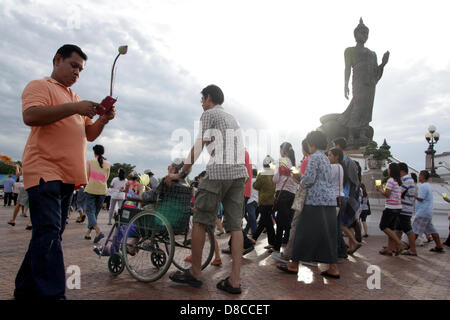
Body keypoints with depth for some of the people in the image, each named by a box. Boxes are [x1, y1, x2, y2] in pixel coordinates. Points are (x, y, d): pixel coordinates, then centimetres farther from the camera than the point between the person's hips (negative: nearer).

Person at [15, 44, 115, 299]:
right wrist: (74, 108, -20)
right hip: (45, 172, -8)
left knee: (50, 235, 10)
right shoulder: (40, 86, 4)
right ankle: (52, 293, -12)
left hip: (68, 177, 8)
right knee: (49, 235, -13)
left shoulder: (75, 99, 27)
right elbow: (30, 116, -16)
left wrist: (103, 120, 5)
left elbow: (90, 134, 24)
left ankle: (26, 290, 22)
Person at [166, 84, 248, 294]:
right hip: (239, 172, 8)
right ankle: (235, 280, 3)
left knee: (200, 221, 2)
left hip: (218, 172, -8)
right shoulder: (232, 118, 27)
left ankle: (195, 273, 11)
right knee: (235, 225, 2)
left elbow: (198, 147, -3)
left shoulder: (208, 114, 4)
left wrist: (180, 173, 2)